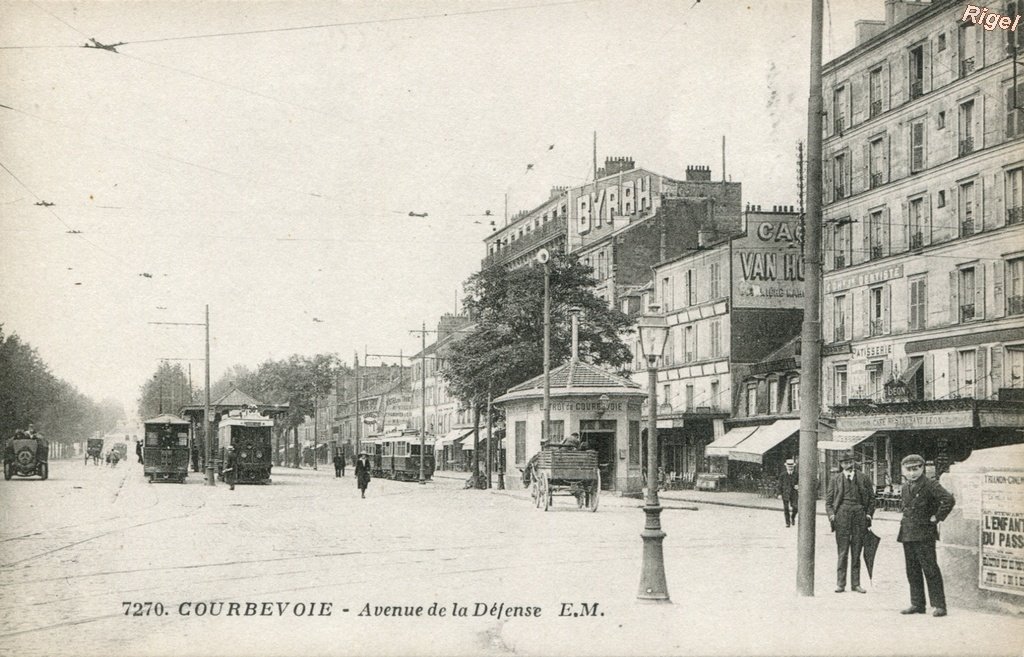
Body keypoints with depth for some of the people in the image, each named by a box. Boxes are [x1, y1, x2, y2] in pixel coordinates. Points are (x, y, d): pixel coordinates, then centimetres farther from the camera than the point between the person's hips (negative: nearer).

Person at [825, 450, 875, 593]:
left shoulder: (863, 478, 9)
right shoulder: (836, 479, 9)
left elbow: (871, 498, 13)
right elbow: (828, 500, 10)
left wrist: (869, 514, 3)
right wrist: (831, 514, -4)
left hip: (859, 514, 1)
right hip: (842, 515, -1)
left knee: (857, 552, 6)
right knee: (842, 552, -1)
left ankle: (855, 583, 12)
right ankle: (840, 583, 4)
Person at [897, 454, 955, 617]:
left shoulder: (930, 485, -10)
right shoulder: (905, 488, 14)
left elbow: (949, 499, -22)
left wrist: (937, 517, -17)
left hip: (924, 534, -8)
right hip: (907, 534, 8)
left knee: (930, 570, -7)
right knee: (912, 571, 10)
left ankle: (939, 605, -3)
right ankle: (917, 604, 17)